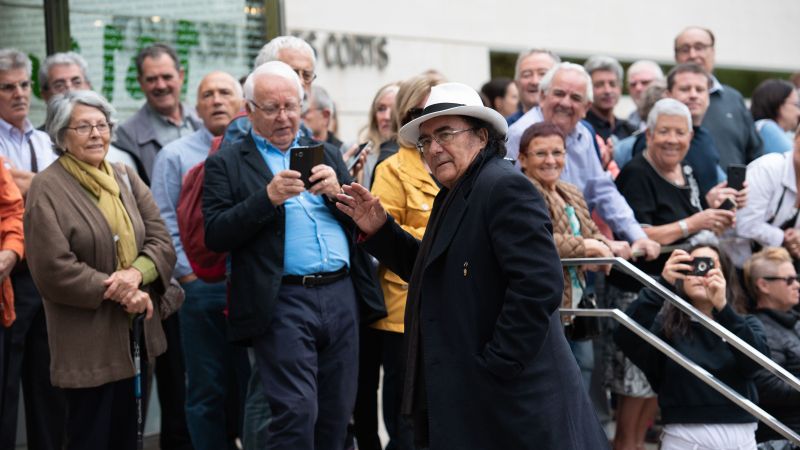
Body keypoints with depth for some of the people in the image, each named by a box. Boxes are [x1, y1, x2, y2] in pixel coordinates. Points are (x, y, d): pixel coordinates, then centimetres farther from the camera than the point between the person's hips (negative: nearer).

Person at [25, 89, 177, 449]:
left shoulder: (126, 178, 11)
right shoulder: (47, 188, -9)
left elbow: (162, 241, 4)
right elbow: (53, 269, -18)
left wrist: (137, 273, -18)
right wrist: (119, 293, -17)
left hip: (133, 334, 6)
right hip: (88, 341, -6)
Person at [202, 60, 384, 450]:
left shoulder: (327, 154, 18)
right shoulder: (227, 163, 4)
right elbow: (215, 235, -6)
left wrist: (337, 192, -6)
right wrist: (268, 197, -18)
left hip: (342, 295, 5)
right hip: (283, 301, -5)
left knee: (336, 415, 8)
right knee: (296, 413, -11)